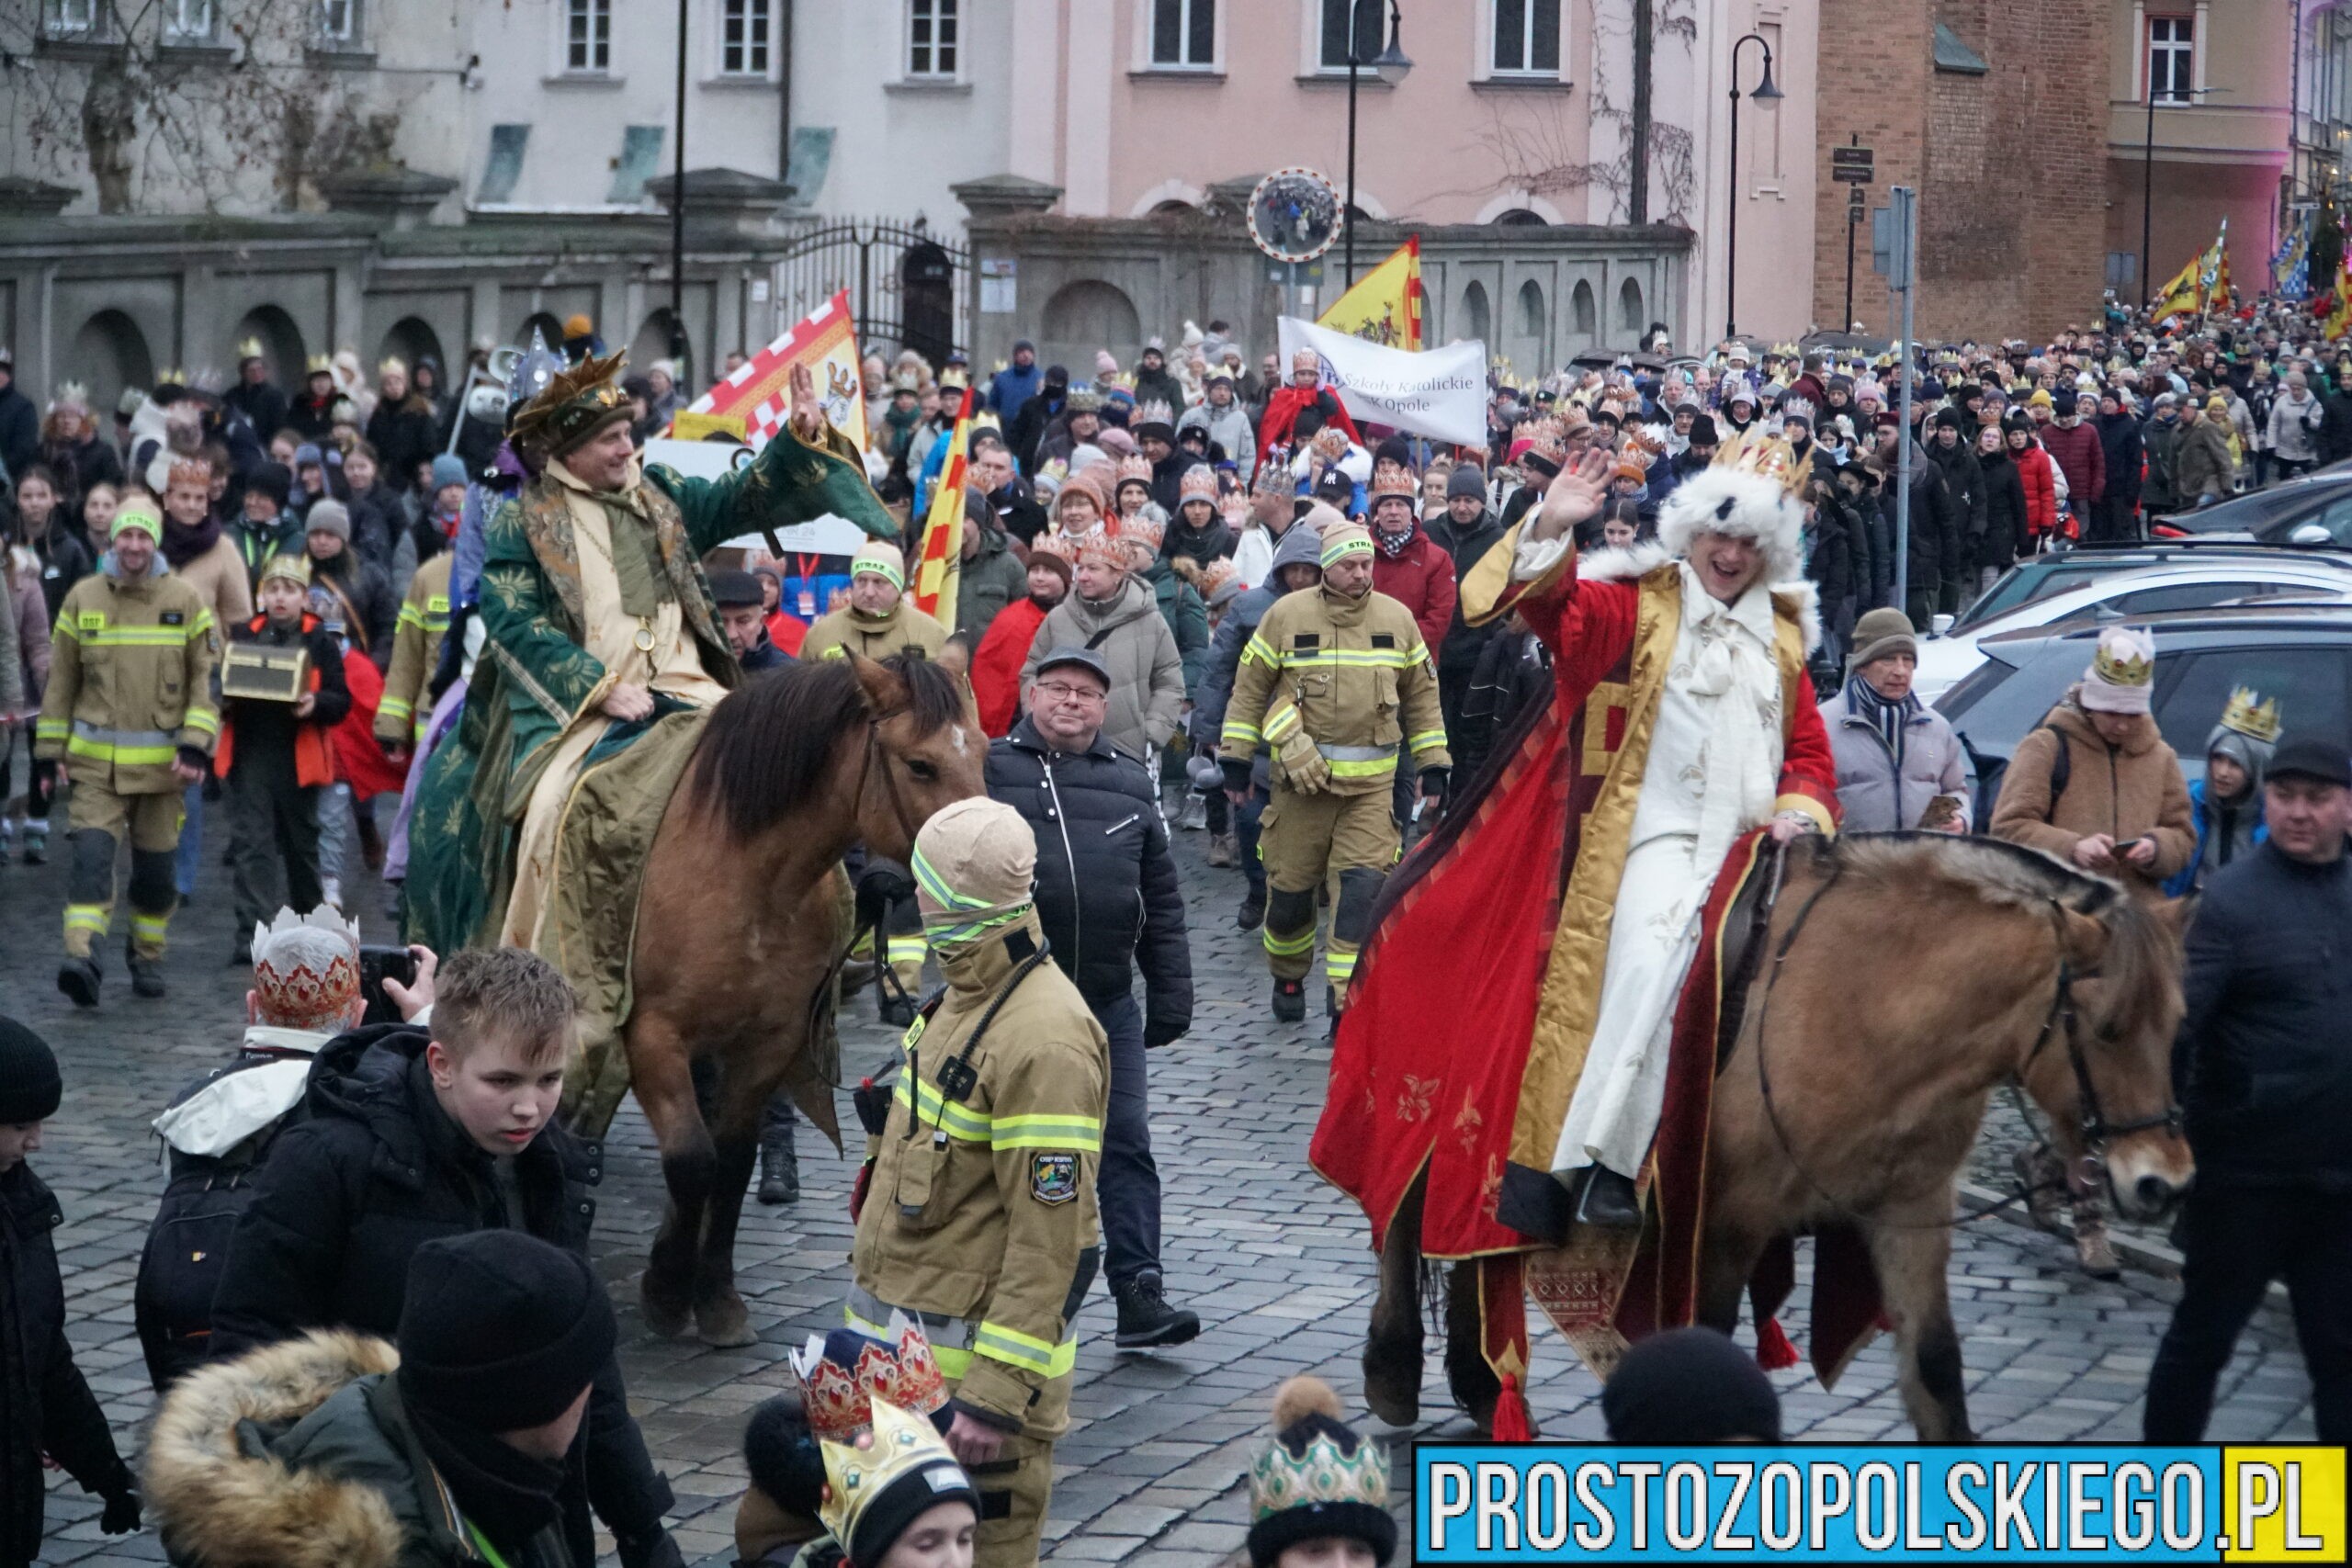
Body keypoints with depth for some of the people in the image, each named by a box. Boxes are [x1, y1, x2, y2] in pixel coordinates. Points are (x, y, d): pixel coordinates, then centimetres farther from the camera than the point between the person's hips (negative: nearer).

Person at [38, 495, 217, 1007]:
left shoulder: (185, 601, 0)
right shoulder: (83, 598, 3)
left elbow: (205, 678, 0)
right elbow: (61, 678, 10)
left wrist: (195, 746, -9)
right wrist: (52, 748, 8)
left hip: (161, 762, 0)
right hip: (96, 760, 0)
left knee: (155, 866, 8)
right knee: (91, 854, -15)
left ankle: (148, 959, 24)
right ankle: (82, 959, -25)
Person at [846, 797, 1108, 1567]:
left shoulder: (1042, 1041, -23)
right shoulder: (969, 997, 10)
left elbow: (1049, 1238, -25)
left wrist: (997, 1394, -26)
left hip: (969, 1358, -10)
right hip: (902, 1356, 10)